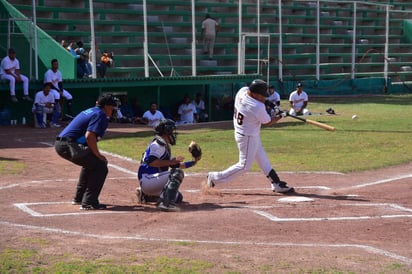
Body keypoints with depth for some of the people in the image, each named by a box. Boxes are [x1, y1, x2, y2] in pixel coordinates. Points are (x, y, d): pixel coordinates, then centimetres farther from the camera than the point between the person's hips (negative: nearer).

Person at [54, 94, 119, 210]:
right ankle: (88, 202, -9)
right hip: (70, 145, -10)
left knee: (90, 163, 29)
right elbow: (89, 136, -20)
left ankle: (78, 198, 34)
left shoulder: (90, 111, 23)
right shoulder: (100, 115, -7)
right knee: (100, 166, -5)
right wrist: (98, 154, -12)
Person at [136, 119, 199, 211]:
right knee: (178, 173, -23)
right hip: (147, 180, -10)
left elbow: (176, 165, 25)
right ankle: (166, 203, -34)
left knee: (178, 197, 19)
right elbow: (151, 162, -26)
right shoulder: (158, 144, -11)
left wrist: (193, 162, 20)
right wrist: (171, 162, -22)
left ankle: (145, 195, 19)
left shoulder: (165, 146, 20)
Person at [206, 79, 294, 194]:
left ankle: (276, 184, 25)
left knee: (263, 160, 16)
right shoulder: (258, 107, -31)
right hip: (248, 137, -10)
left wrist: (264, 102, 1)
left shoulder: (242, 90, -12)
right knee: (244, 166, 3)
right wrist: (280, 116, 3)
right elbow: (268, 122, -13)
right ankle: (215, 177, 10)